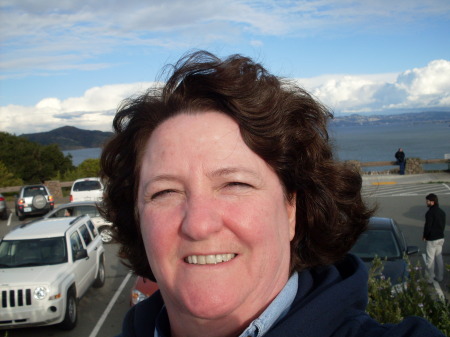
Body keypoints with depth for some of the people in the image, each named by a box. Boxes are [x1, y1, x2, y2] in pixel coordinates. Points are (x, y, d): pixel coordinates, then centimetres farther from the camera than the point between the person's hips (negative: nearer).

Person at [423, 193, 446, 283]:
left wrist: (425, 236, -5)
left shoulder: (430, 213, -19)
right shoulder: (442, 212, 7)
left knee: (430, 259, 2)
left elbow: (427, 226, -19)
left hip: (432, 239, -8)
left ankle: (430, 278, 8)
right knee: (439, 257, 16)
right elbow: (443, 225, 13)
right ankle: (440, 277, 23)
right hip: (441, 238, 8)